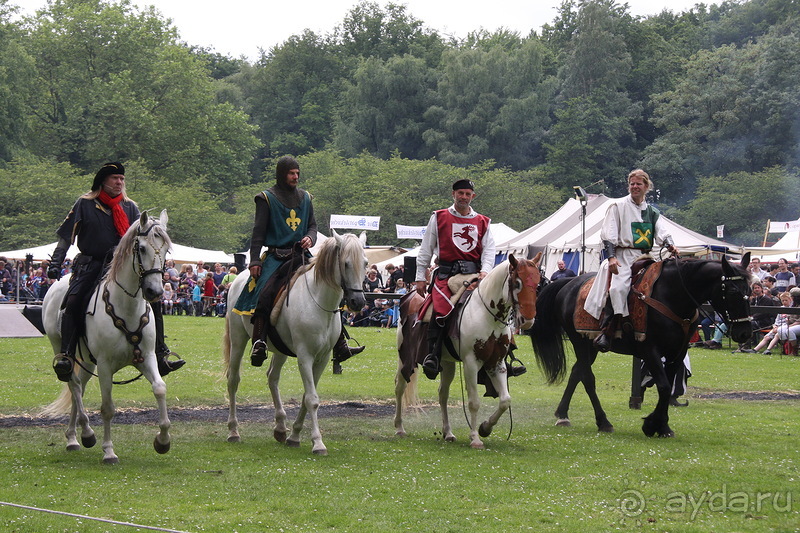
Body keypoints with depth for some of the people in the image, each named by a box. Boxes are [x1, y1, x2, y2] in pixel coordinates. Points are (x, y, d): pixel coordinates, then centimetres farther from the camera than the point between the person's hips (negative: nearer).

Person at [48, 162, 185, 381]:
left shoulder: (130, 207, 11)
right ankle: (65, 356, -25)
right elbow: (66, 236, 4)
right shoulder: (85, 204, 3)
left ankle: (160, 353, -3)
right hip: (91, 266, -3)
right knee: (74, 301, -27)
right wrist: (55, 263, -5)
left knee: (152, 299, -10)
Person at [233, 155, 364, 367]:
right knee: (264, 294, -27)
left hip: (301, 255, 5)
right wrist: (255, 261, -9)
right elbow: (258, 231, 0)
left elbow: (312, 225, 20)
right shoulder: (266, 198, 3)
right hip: (276, 256, -4)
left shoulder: (305, 198, 17)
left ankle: (340, 346, -1)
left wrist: (310, 238, -4)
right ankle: (258, 344, -26)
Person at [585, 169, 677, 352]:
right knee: (617, 287, -30)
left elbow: (661, 232, 6)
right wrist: (611, 257, -17)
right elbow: (608, 234, -2)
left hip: (645, 258, 6)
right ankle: (606, 332, -32)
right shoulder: (618, 206, 6)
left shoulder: (652, 212, 20)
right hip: (623, 257, -6)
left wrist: (670, 246, -17)